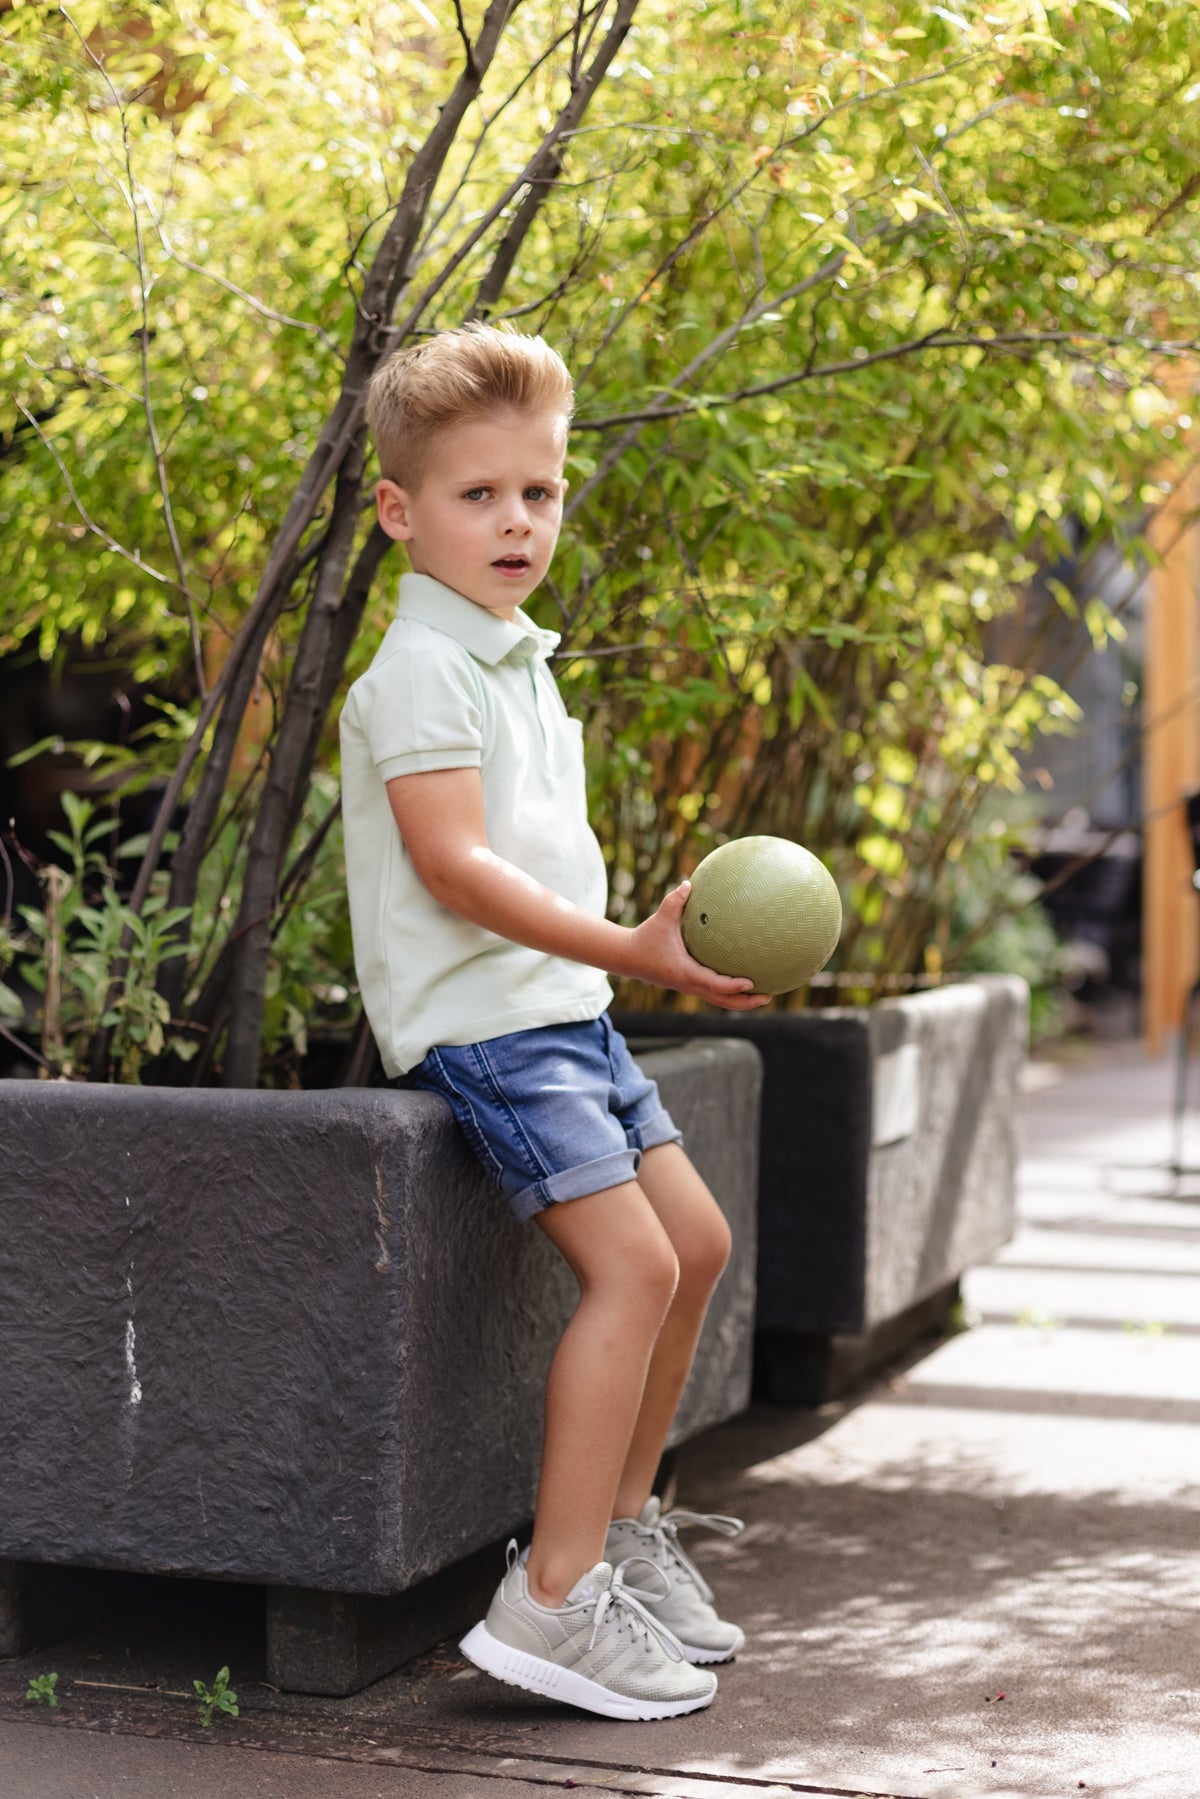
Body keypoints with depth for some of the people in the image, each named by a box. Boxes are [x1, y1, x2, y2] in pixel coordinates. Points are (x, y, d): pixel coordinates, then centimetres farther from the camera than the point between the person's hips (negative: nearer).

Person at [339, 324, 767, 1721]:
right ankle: (554, 1597, -15)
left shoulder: (517, 659, 17)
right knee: (633, 1260, -18)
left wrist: (633, 954, 19)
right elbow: (452, 865, -22)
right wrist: (626, 951, -25)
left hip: (562, 1007, 10)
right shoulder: (422, 667, -13)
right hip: (482, 1018, -10)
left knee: (698, 1239, 10)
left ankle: (622, 1523, 24)